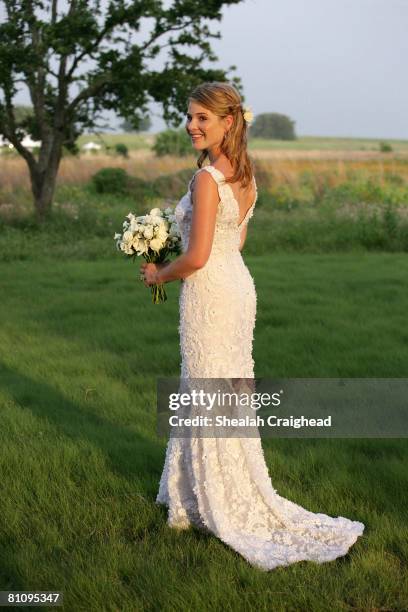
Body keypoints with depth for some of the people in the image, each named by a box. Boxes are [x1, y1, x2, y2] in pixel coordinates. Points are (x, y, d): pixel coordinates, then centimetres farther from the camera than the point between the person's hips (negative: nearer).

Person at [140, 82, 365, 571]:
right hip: (238, 286, 9)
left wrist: (159, 275, -5)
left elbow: (197, 258, -23)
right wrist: (170, 256, 19)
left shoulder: (207, 179, -21)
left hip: (209, 293, -9)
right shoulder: (246, 176, 6)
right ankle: (196, 491, 34)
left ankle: (229, 509, 15)